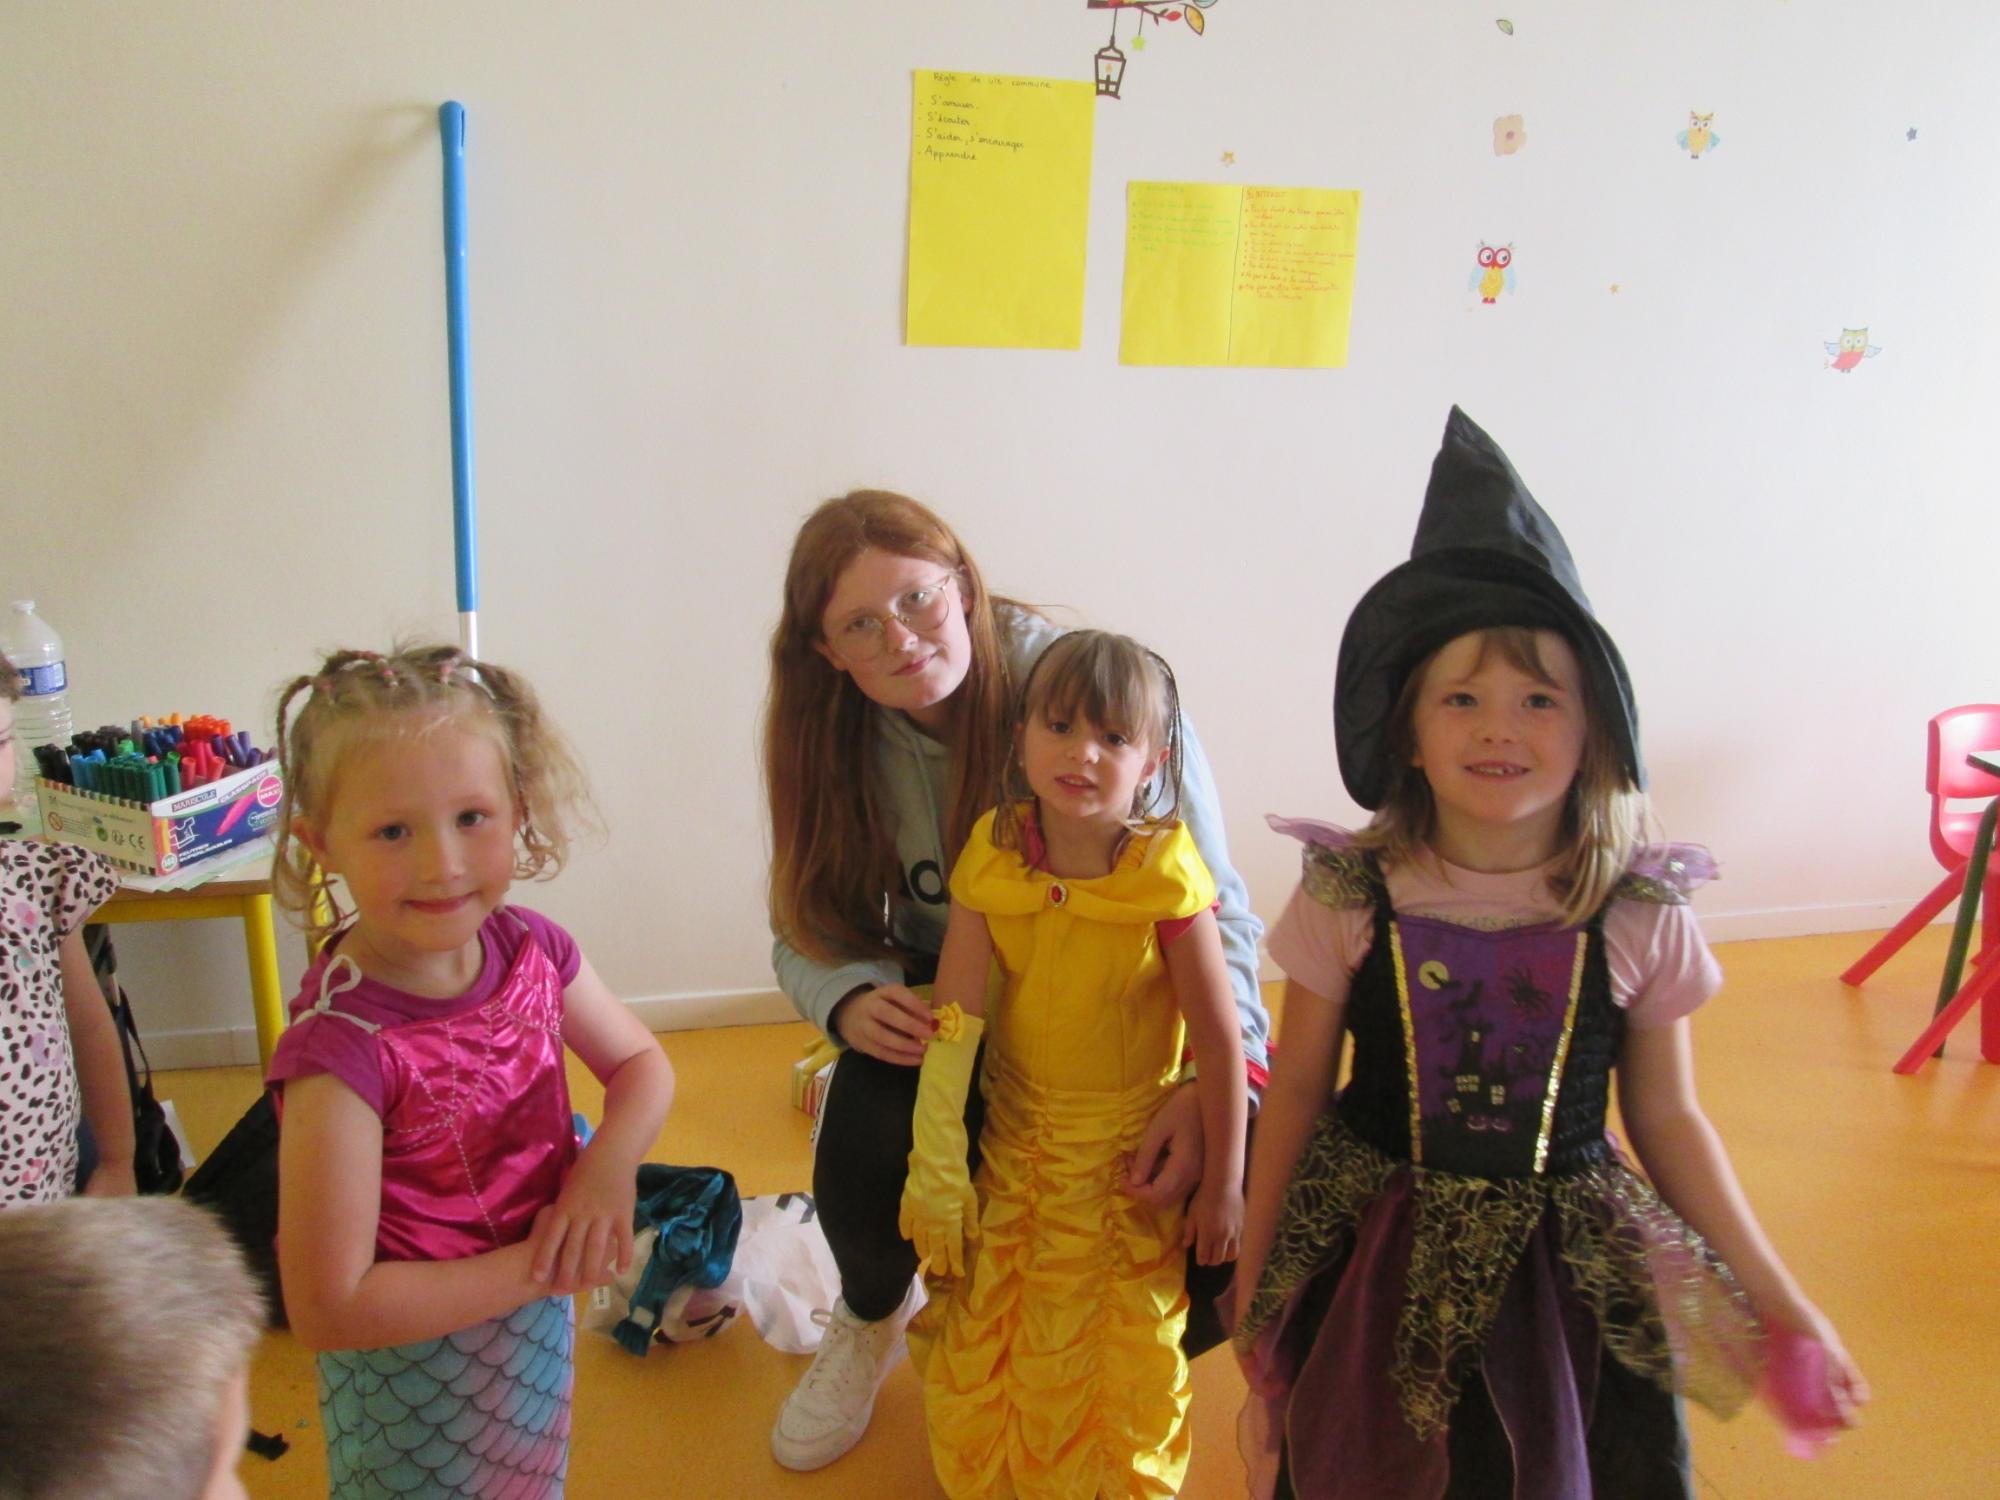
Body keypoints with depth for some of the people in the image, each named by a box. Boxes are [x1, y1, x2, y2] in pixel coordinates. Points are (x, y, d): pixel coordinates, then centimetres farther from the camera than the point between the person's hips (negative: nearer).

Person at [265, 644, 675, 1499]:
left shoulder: (530, 948, -14)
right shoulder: (342, 1046, -31)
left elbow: (642, 1066, 2)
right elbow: (328, 1309, -28)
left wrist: (610, 1161, -18)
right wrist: (537, 1268, -24)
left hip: (540, 1333, 6)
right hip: (415, 1381, -6)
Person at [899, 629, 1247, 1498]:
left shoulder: (1165, 873, -19)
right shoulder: (993, 856, -12)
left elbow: (1219, 1040, -14)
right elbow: (954, 1021, -11)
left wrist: (1223, 1187, -9)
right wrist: (936, 1168, -10)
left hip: (1130, 1152, -2)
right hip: (1013, 1135, 2)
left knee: (1126, 1355, 7)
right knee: (983, 1353, 9)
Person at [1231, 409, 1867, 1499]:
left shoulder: (1638, 915, -10)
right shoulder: (1350, 898, -12)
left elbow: (1667, 1119, 2)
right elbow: (1296, 1094, -3)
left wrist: (1776, 1302, 4)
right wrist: (1251, 1290, 2)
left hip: (1569, 1281, 1)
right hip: (1375, 1276, 0)